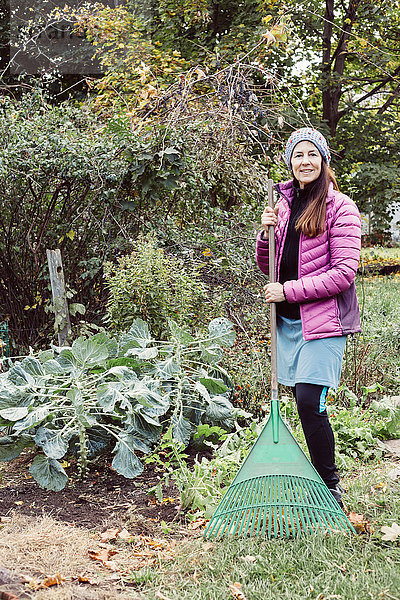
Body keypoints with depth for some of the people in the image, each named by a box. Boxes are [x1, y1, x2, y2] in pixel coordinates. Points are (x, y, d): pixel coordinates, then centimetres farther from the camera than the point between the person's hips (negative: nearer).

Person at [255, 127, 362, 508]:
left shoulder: (340, 208, -6)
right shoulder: (284, 205, 13)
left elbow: (344, 273, -12)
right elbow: (268, 268, 17)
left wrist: (288, 290, -13)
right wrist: (266, 233, -3)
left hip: (323, 319, -6)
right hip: (287, 319, 6)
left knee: (309, 400, -12)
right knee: (304, 402, 6)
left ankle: (331, 489, 0)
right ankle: (319, 479, 17)